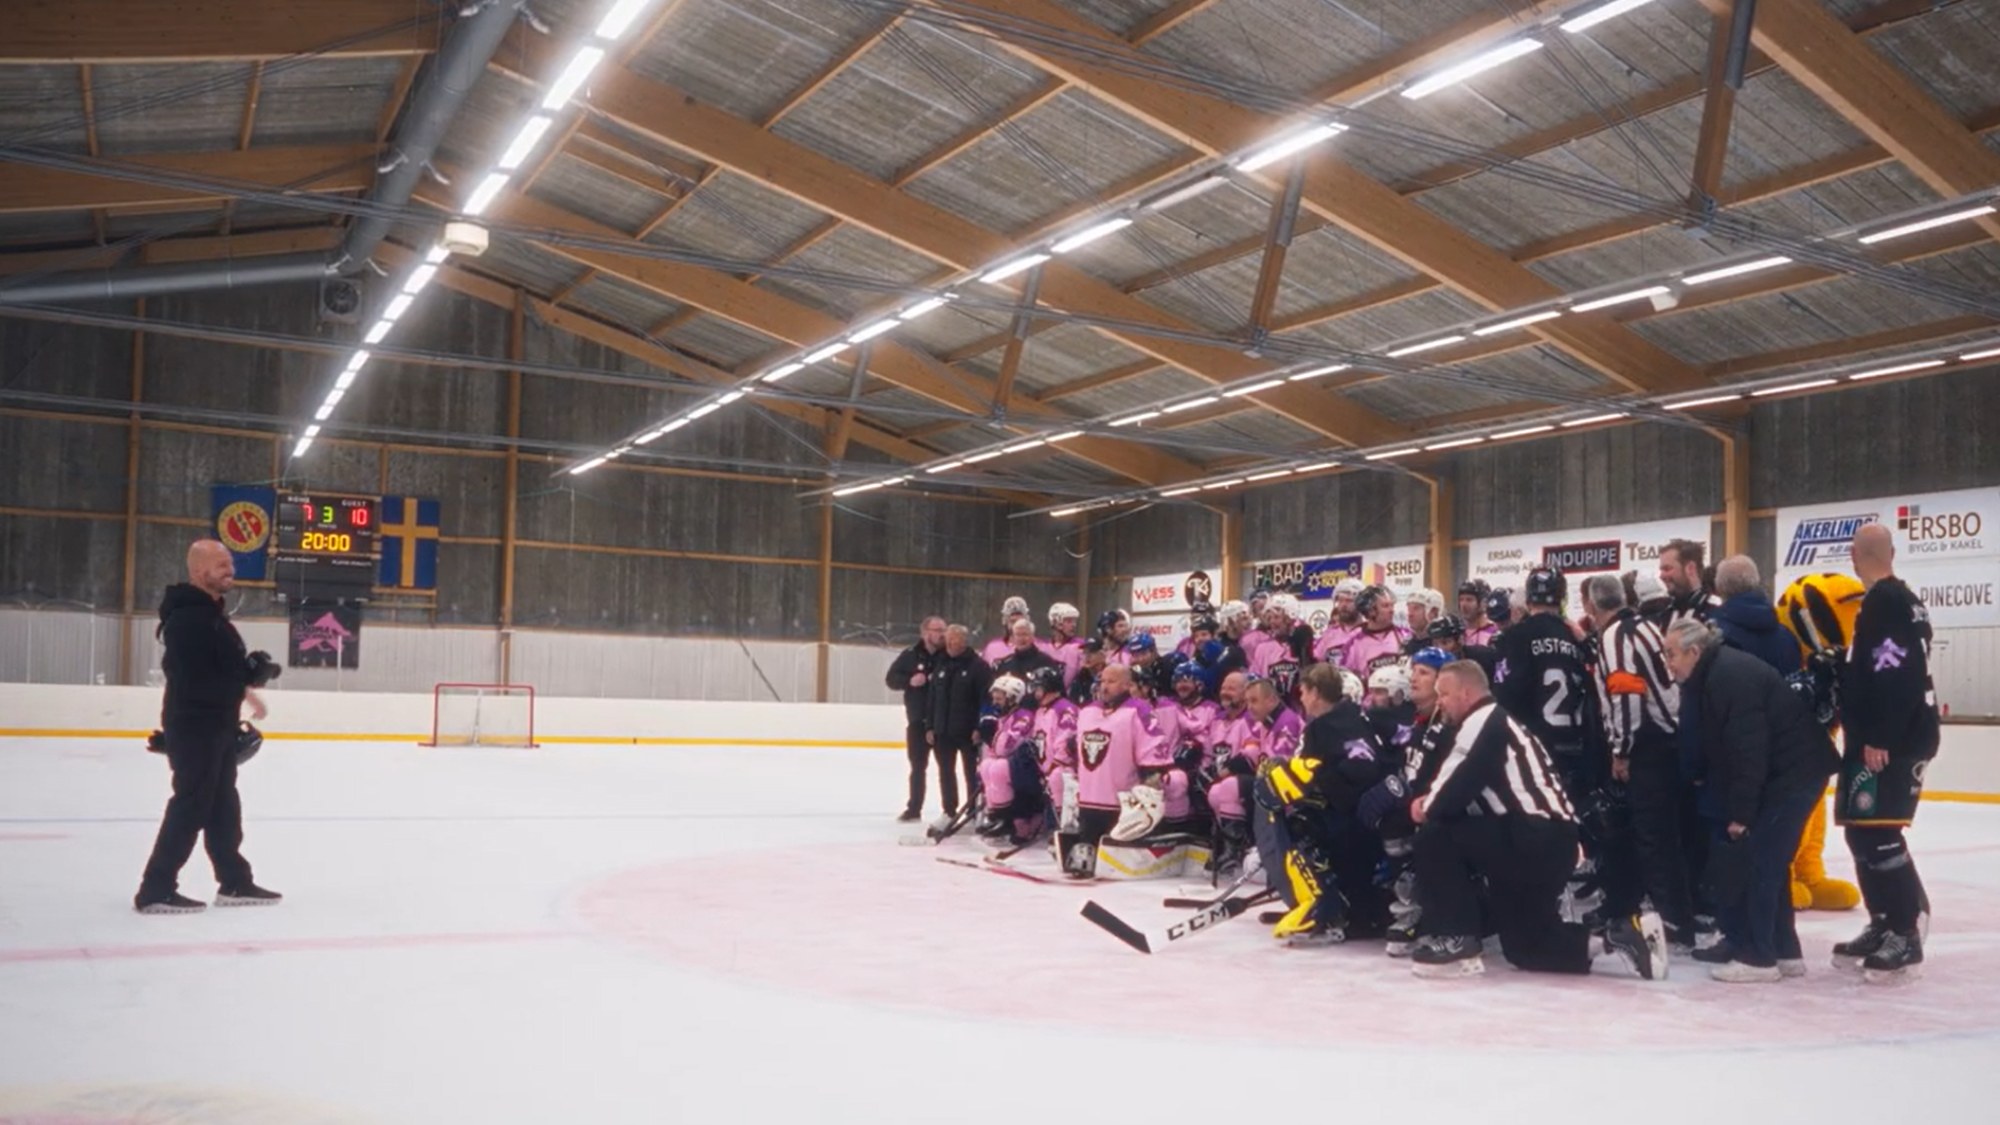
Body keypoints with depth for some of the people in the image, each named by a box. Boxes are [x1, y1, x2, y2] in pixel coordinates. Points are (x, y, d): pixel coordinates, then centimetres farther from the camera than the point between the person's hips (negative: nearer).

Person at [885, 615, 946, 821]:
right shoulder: (910, 655, 0)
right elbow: (892, 679, 2)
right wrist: (909, 681, -15)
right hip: (918, 721, 2)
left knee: (946, 767, 2)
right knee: (918, 766, 12)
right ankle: (914, 808, 21)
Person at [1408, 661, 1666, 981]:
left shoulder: (1482, 721, -9)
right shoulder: (1491, 722, 22)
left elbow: (1459, 788, -16)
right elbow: (1466, 788, 25)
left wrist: (1427, 808, 3)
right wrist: (1434, 802, 10)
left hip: (1535, 839, -10)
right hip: (1552, 842, 10)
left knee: (1435, 836, -9)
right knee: (1524, 946, 17)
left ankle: (1456, 943, -7)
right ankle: (1622, 934, 11)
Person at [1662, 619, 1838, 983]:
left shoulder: (1730, 677, -21)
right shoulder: (1712, 677, 11)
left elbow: (1748, 749, -25)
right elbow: (1718, 748, 15)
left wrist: (1741, 812, -21)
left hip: (1795, 771, -10)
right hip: (1777, 772, 10)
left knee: (1760, 859, -8)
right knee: (1769, 860, 13)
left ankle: (1759, 957, -3)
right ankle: (1783, 950, 20)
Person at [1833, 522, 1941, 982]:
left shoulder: (1885, 602, -14)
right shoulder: (1898, 599, 18)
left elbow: (1896, 675, -23)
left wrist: (1879, 738, -23)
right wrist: (1869, 736, 24)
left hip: (1893, 742, -10)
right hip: (1891, 736, 10)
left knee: (1876, 832, -11)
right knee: (1863, 830, 13)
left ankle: (1906, 937, -9)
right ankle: (1885, 926, 19)